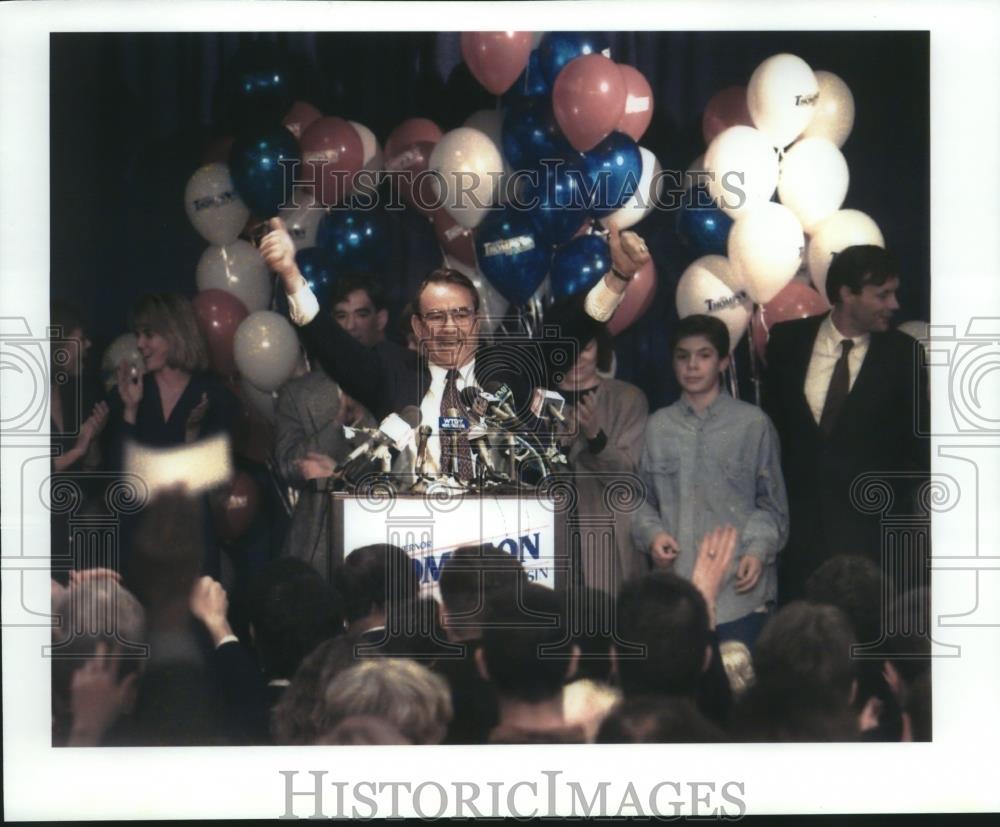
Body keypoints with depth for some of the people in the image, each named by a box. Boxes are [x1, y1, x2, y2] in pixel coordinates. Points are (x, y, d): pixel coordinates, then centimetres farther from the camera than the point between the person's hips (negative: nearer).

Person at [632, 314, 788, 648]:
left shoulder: (753, 424, 3)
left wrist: (759, 550, -8)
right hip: (674, 589, 2)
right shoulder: (658, 427, 9)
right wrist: (652, 534, -5)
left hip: (737, 589, -2)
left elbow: (772, 505, 7)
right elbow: (643, 501, 14)